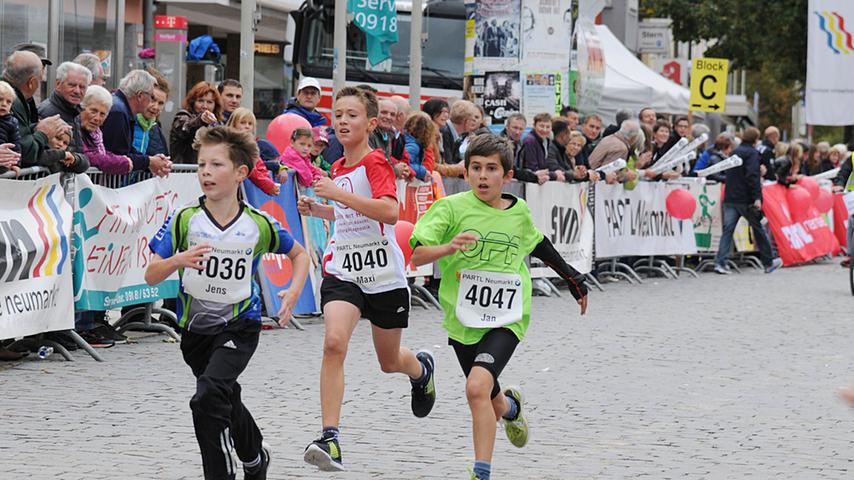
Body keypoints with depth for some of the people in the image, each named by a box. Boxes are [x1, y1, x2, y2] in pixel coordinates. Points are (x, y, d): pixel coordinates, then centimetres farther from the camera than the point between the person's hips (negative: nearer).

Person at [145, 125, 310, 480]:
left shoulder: (259, 225, -9)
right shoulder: (184, 221, -9)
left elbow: (300, 254, 9)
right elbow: (151, 276, -11)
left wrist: (294, 292, -7)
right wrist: (178, 261, -31)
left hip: (239, 326, -3)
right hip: (196, 328, 3)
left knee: (209, 395, -27)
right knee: (226, 402, 22)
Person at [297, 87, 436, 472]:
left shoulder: (376, 163, -13)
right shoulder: (338, 168, 9)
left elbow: (389, 211, -30)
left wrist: (337, 194, -30)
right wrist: (318, 210, 10)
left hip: (383, 276, -4)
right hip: (343, 271, 4)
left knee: (390, 362, 15)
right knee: (334, 342, -22)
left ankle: (422, 368, 53)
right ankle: (330, 439, -25)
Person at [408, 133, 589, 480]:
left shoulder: (519, 211, 1)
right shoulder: (452, 208, -8)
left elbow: (537, 243, 24)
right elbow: (416, 256, -15)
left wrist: (571, 277, 32)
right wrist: (449, 247, -34)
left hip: (506, 319, -1)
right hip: (462, 319, 1)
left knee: (478, 386, -25)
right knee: (489, 404, 17)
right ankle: (510, 405, 55)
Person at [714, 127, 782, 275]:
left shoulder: (734, 152, 17)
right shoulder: (752, 153, -8)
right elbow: (752, 175, -19)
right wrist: (757, 197, -21)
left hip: (730, 198, 6)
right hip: (745, 199, -6)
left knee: (728, 229, -1)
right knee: (758, 229, 8)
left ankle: (720, 263, -15)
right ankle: (769, 263, 19)